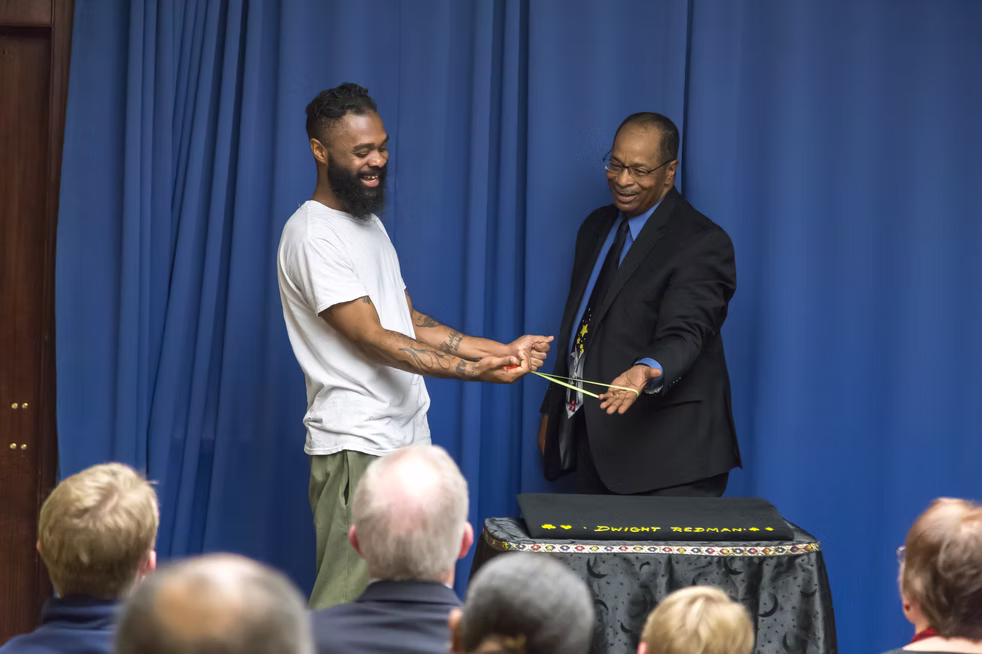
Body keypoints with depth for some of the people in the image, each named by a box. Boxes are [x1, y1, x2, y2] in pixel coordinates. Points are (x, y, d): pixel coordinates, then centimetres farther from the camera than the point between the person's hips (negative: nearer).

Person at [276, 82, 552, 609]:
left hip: (407, 440, 9)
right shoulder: (312, 236, -12)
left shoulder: (370, 224, 19)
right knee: (345, 604, -12)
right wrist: (475, 371, -24)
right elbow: (373, 339, -17)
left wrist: (500, 349, 6)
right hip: (356, 449, -9)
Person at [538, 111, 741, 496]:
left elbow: (683, 333, -24)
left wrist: (647, 371, -45)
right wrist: (553, 410, 20)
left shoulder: (702, 244, -12)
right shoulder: (597, 227, 14)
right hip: (595, 442, 8)